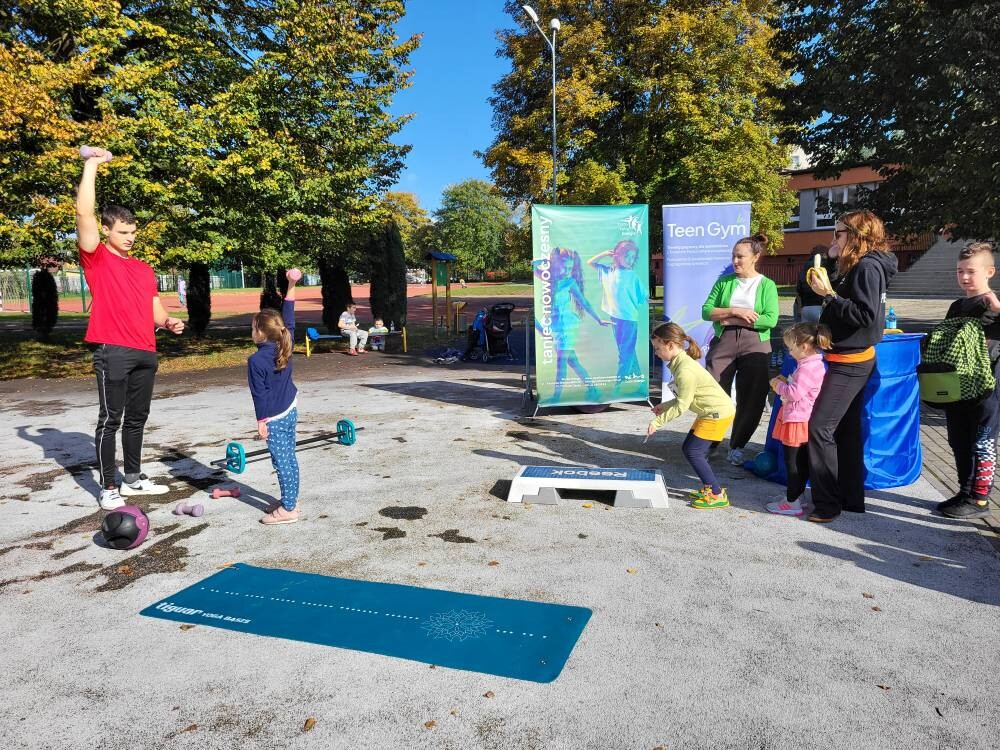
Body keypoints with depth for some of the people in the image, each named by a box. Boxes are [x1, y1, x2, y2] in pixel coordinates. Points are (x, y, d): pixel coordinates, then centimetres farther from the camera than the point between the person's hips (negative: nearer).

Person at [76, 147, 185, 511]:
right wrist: (91, 165, -6)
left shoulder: (144, 269, 19)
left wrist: (168, 322, 1)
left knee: (136, 418, 14)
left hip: (146, 352, 6)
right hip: (113, 352, -6)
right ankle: (108, 488, 5)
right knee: (110, 419, -2)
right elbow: (84, 212, -10)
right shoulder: (97, 258, 1)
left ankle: (134, 478, 25)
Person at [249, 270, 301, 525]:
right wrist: (291, 286, 11)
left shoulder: (256, 360, -19)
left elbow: (259, 394, -16)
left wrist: (261, 421, -9)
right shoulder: (284, 345, -1)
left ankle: (288, 509, 6)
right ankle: (291, 499, 27)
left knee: (282, 461, -2)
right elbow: (288, 321, 10)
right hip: (290, 410, 8)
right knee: (289, 458, 16)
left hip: (274, 418, -8)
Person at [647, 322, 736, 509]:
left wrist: (657, 422, -16)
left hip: (718, 413, -10)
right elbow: (685, 398, 14)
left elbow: (682, 406, -21)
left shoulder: (685, 370, -24)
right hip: (709, 412, 10)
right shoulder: (681, 363, 7)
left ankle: (717, 495, 1)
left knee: (693, 452, -8)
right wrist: (664, 406, 10)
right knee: (689, 448, 13)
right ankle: (709, 488, 23)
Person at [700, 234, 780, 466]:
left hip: (755, 345, -1)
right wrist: (735, 311, -13)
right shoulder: (724, 281, 10)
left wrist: (734, 320, -11)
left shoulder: (766, 285, 4)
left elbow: (771, 319, -9)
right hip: (723, 342, 1)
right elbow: (706, 311, 1)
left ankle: (737, 447, 20)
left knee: (751, 399, 4)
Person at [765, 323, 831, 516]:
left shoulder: (808, 368, -22)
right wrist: (785, 382, 11)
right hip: (802, 419, 10)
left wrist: (779, 386, -9)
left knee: (792, 461, -2)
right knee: (801, 461, 17)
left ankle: (792, 502, 5)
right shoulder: (812, 364, 11)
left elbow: (795, 393, -25)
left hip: (798, 419, -10)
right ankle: (796, 494, 27)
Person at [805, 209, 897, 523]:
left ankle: (827, 504, -6)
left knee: (820, 427, -12)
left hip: (851, 362, -10)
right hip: (848, 359, 10)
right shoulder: (855, 267, 15)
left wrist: (829, 294, -21)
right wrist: (825, 289, 5)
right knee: (846, 429, 14)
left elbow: (864, 314, -24)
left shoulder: (868, 267, -14)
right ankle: (851, 498, 23)